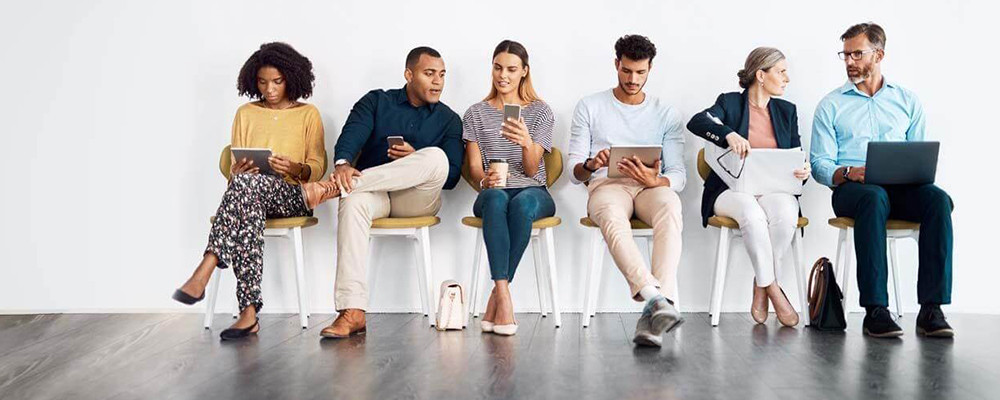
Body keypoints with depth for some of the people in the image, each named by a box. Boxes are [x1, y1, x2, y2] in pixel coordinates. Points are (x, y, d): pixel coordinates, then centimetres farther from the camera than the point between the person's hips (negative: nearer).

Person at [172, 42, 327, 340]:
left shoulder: (308, 114, 12)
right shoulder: (246, 114, 18)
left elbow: (318, 168, 4)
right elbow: (234, 169, 13)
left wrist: (296, 168, -18)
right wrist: (239, 169, -12)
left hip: (292, 196, -2)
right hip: (251, 194, 2)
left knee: (247, 183, -38)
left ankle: (204, 272, -45)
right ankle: (249, 312, -45)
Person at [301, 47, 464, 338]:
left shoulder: (449, 120, 12)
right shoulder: (377, 101, 12)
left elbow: (451, 177, 2)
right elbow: (352, 134, -8)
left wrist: (416, 161, -16)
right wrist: (343, 164, -30)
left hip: (416, 199, 1)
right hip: (372, 192, 0)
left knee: (436, 157, -31)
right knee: (353, 201, -37)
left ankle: (334, 187, -33)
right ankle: (352, 312, -45)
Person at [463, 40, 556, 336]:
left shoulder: (541, 112, 9)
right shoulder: (476, 114, 13)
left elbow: (531, 169, -1)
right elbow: (474, 167, 6)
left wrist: (526, 143, -23)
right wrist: (485, 179, -19)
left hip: (533, 192, 0)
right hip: (492, 193, 0)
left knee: (522, 203, -38)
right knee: (495, 198, -38)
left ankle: (497, 296, -32)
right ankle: (504, 295, -46)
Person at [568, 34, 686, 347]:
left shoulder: (667, 114, 17)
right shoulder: (590, 107, 13)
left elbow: (679, 175, 7)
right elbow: (574, 171, 8)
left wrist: (655, 181, -18)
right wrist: (591, 165, -17)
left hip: (652, 187, 1)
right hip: (606, 185, -1)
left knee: (670, 209, -38)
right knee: (612, 217, -40)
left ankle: (654, 310, -49)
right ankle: (656, 298, -53)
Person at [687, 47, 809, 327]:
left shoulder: (786, 110, 17)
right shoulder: (729, 102, 4)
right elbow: (696, 122, -16)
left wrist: (802, 172, -12)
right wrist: (729, 134, -35)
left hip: (774, 189, 3)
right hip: (733, 190, -3)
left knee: (785, 211, -33)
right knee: (752, 212, -37)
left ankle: (761, 287, -16)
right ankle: (773, 289, -23)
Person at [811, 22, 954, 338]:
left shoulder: (907, 101, 19)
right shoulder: (831, 105, 12)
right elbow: (820, 164, 4)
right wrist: (848, 172, -17)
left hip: (902, 188, 3)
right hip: (851, 190, -2)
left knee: (938, 199, -31)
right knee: (874, 197, -38)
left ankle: (931, 309, -29)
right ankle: (875, 311, -37)